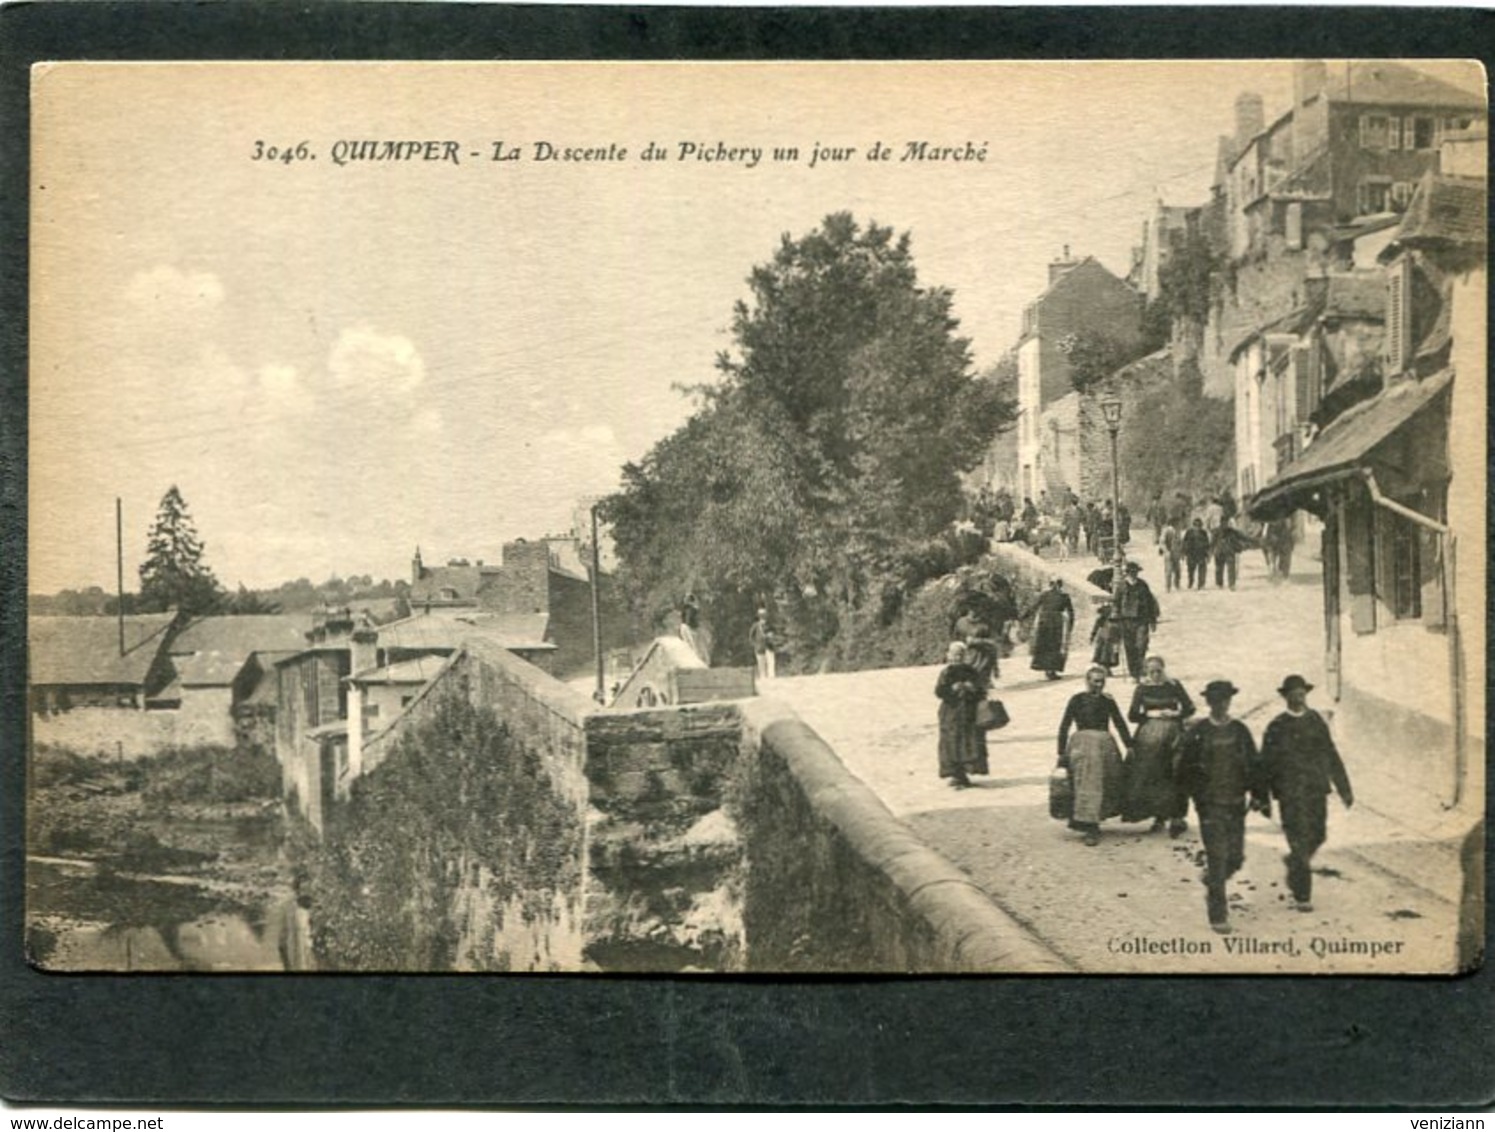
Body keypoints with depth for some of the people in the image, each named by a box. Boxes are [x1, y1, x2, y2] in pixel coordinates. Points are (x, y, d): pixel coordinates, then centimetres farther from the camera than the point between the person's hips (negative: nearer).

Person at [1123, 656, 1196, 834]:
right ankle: (1159, 816, 10)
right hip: (1148, 738, 1)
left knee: (1173, 778, -6)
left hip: (1173, 737, -1)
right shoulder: (1142, 689, 5)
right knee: (1150, 777, -1)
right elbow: (1132, 715, 1)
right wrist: (1151, 714, -10)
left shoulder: (1174, 686, 5)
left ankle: (1176, 817, -3)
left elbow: (1190, 708, 6)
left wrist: (1174, 714, -9)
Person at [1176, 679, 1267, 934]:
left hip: (1236, 803, 4)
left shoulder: (1240, 731, 6)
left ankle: (1211, 883, 38)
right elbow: (1184, 768, -1)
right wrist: (1195, 793, -6)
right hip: (1210, 805, -4)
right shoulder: (1197, 733, -4)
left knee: (1235, 857, 6)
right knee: (1217, 858, -7)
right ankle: (1218, 915, 0)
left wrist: (1258, 795, 3)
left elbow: (1254, 765, 9)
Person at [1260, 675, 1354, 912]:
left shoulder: (1316, 721, 7)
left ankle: (1293, 861, 42)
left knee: (1317, 836, 11)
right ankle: (1302, 895, 3)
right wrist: (1263, 796, -4)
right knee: (1300, 841, -6)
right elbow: (1266, 764, -1)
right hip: (1291, 794, -4)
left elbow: (1331, 755, 11)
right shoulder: (1277, 728, -3)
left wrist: (1344, 788, 9)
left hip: (1317, 790, 4)